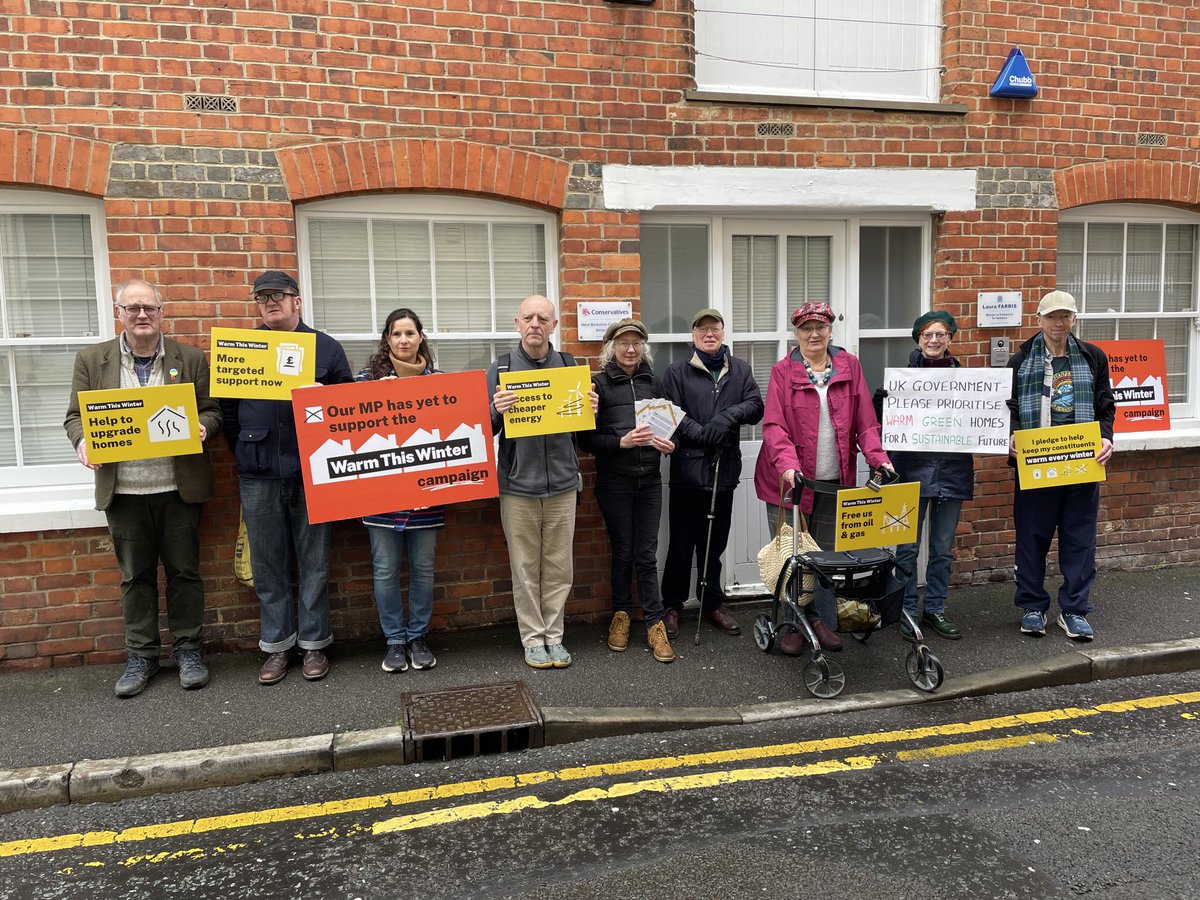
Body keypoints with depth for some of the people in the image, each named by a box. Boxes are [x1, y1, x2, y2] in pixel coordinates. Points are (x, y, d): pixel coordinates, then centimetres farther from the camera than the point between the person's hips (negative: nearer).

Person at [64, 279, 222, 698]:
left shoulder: (191, 358, 3)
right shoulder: (91, 360, 6)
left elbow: (212, 411, 5)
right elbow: (75, 415, 8)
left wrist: (201, 427, -17)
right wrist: (82, 440, -13)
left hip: (178, 487, -1)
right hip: (123, 489, 1)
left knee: (184, 571, 7)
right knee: (135, 576, 10)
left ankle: (188, 649, 21)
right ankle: (141, 655, 22)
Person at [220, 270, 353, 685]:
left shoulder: (326, 348, 4)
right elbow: (227, 407, 10)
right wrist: (244, 452, 3)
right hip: (258, 475, 2)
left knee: (314, 561, 6)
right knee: (267, 564, 8)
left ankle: (313, 642, 18)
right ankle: (277, 644, 21)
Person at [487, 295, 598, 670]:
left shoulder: (570, 366, 6)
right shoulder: (500, 369, 0)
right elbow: (486, 429, 1)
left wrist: (591, 410, -10)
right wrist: (496, 411, -20)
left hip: (562, 483, 2)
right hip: (518, 484, -2)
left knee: (559, 567, 9)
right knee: (525, 568, 6)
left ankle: (554, 636, 22)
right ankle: (533, 639, 19)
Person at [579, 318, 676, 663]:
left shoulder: (653, 383, 9)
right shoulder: (599, 384, -3)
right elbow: (586, 438, -7)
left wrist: (666, 443, -2)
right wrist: (621, 442, -22)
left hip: (649, 480, 3)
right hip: (614, 482, -2)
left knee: (647, 554, 4)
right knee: (622, 551, 8)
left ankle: (654, 623, 11)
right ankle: (621, 614, 26)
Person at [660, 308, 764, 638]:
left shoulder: (740, 369, 12)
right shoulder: (677, 371, 1)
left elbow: (756, 406, 2)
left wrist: (728, 416, -16)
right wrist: (702, 434, -19)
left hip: (725, 470, 3)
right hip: (688, 470, -3)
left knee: (715, 543, 14)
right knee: (681, 544, 4)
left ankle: (712, 605, 28)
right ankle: (672, 606, 19)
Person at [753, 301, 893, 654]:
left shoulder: (850, 367, 7)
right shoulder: (782, 371, -2)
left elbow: (865, 421, 5)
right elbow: (774, 426, -11)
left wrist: (878, 458, -10)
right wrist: (788, 465, -26)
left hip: (834, 481, 3)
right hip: (791, 479, -2)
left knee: (827, 553, 10)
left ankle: (822, 621, 24)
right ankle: (791, 627, 15)